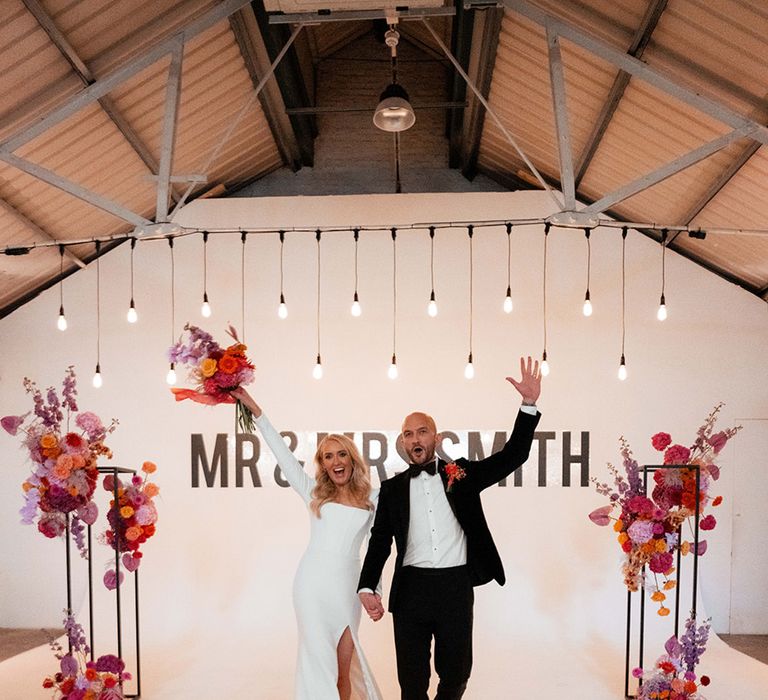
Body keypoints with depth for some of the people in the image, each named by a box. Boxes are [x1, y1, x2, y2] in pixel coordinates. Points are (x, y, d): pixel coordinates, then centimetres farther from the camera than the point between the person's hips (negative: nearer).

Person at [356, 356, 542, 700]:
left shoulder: (461, 473, 5)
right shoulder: (392, 488, 7)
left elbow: (512, 456, -3)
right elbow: (379, 543, 4)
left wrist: (529, 405, -13)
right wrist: (366, 588, -11)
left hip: (456, 586, 0)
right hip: (410, 589, 0)